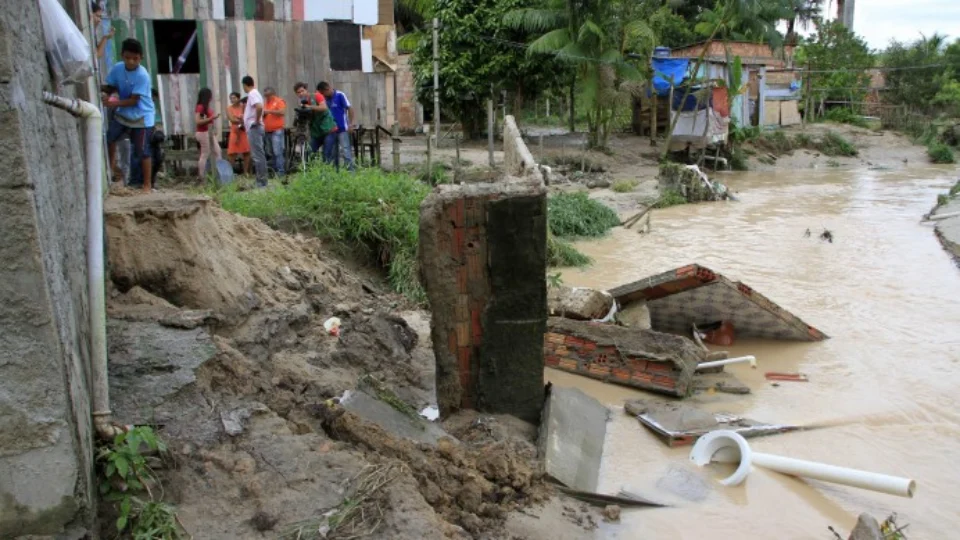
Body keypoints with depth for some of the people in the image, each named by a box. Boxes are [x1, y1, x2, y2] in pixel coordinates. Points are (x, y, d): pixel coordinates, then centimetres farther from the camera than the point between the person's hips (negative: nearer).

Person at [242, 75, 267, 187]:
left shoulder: (252, 94, -13)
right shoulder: (254, 93, 18)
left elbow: (259, 107, -30)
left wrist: (257, 121, -20)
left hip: (254, 128, -10)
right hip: (253, 128, 10)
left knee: (257, 155, -9)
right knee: (258, 155, 12)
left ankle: (262, 182, -9)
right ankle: (261, 181, 15)